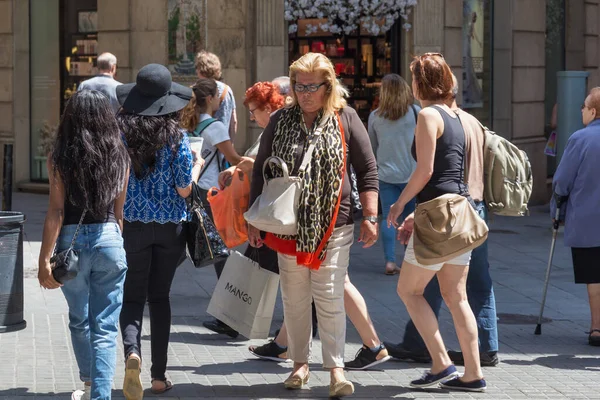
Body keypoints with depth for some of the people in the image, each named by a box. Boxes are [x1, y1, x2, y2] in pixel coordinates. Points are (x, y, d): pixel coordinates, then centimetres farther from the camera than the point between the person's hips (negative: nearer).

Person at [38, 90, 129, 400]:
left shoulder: (60, 158, -5)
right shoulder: (119, 157, 2)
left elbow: (56, 211, -9)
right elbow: (120, 211, 7)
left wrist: (45, 259, -7)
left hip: (72, 239, -1)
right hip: (109, 239, 1)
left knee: (79, 320, 20)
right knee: (105, 327, 3)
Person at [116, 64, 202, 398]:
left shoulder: (120, 132, -7)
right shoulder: (176, 136, -8)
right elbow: (184, 189, -6)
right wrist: (197, 167, 12)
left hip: (132, 223, 0)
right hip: (170, 225, 0)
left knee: (132, 296, 6)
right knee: (160, 297, 11)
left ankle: (132, 351, -23)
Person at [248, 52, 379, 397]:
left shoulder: (345, 119, 1)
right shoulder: (281, 121, 6)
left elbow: (368, 169, 3)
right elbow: (260, 171, 12)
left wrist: (370, 217, -3)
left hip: (334, 225, -3)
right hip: (288, 225, 3)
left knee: (329, 296, -6)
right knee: (294, 297, 7)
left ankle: (336, 368, -2)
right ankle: (300, 363, 19)